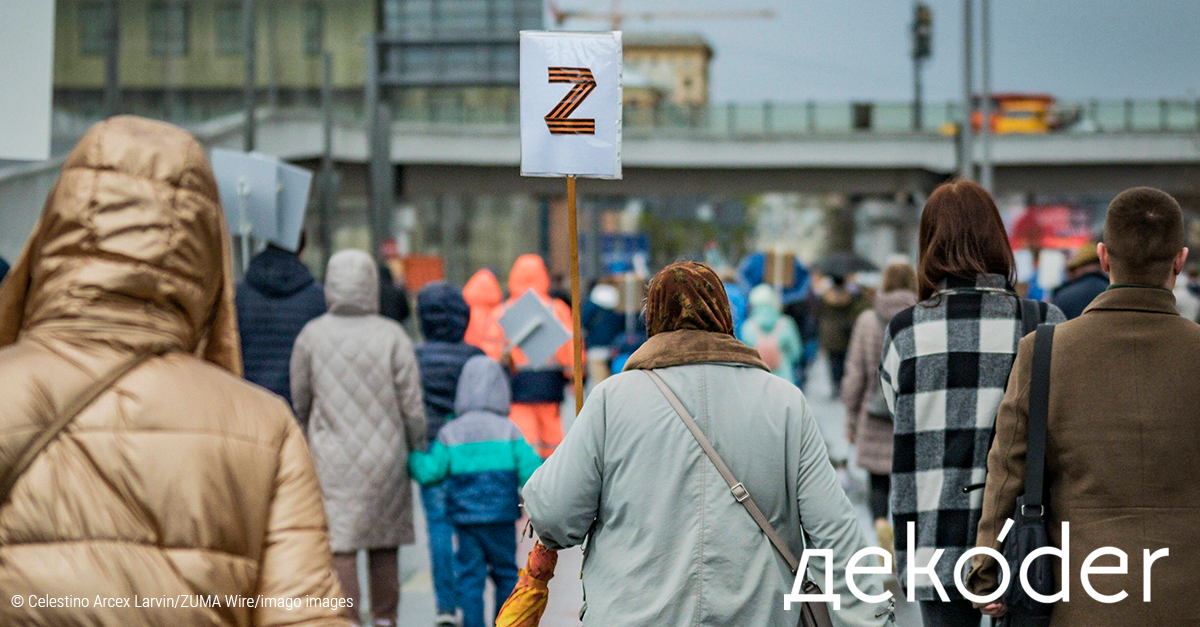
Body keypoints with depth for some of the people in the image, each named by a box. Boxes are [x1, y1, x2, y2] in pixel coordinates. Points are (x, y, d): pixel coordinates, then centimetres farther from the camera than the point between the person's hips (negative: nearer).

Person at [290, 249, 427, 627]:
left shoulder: (311, 336, -4)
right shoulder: (392, 336, -5)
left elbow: (299, 402, 5)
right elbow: (412, 406, -4)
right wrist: (418, 453, 9)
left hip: (333, 458, -1)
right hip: (386, 456, 1)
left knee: (340, 547, -1)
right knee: (385, 546, 13)